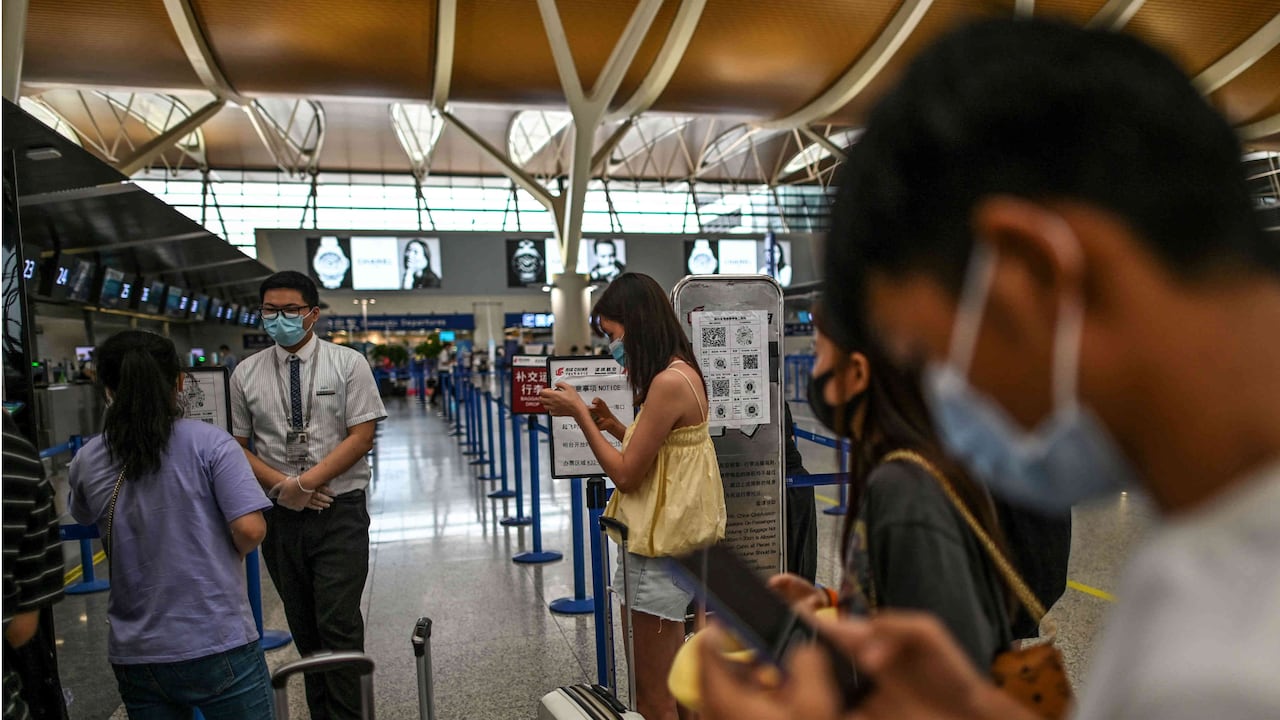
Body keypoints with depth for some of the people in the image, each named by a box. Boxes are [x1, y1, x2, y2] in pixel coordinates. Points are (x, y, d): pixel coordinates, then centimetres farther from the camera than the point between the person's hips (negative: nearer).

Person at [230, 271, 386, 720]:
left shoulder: (348, 364, -3)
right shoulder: (247, 373, 5)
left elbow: (361, 436, -8)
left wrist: (304, 483, -15)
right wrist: (280, 485, -10)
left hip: (339, 514, -3)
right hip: (280, 516, 3)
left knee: (339, 626, -7)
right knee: (302, 628, 13)